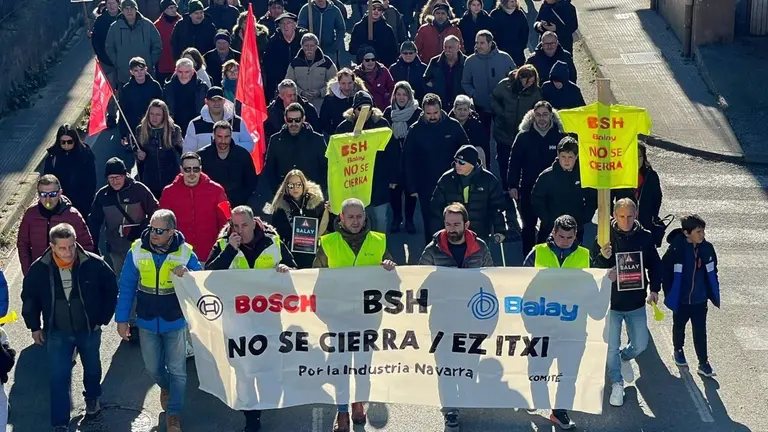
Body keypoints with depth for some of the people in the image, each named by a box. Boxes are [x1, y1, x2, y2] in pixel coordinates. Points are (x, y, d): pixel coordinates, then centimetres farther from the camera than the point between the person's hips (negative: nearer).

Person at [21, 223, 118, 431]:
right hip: (57, 332, -1)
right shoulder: (39, 269, -17)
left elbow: (111, 289, -5)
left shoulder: (93, 264, -21)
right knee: (58, 378, -2)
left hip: (89, 330, 1)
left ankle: (92, 398, 52)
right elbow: (29, 297, 1)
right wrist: (34, 327, 4)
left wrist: (103, 319, -3)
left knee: (92, 368, 23)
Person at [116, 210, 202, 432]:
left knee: (177, 370, 6)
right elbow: (127, 286, -3)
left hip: (175, 322, -2)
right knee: (152, 368, 17)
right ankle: (166, 387, 49)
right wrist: (122, 319, -3)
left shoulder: (185, 253, -15)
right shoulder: (137, 251, -11)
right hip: (147, 322, 2)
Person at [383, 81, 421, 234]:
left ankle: (409, 219, 20)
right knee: (394, 188, 3)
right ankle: (396, 218, 21)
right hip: (393, 158, 2)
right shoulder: (389, 112, 2)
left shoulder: (417, 113, -6)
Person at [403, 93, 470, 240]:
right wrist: (411, 188, -5)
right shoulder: (415, 130, -6)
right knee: (430, 225, 9)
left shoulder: (453, 126, -6)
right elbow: (408, 160, -2)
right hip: (426, 188, 0)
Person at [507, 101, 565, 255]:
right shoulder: (524, 136, -4)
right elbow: (514, 162, -2)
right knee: (528, 226, 8)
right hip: (528, 189, 0)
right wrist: (512, 186, -7)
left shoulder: (560, 136, -3)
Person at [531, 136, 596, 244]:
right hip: (549, 230, -1)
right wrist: (547, 220, -8)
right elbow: (536, 199, -1)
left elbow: (592, 200, 8)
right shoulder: (547, 176, -5)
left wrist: (583, 220, -2)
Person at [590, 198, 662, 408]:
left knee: (640, 344, 10)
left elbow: (654, 265, 8)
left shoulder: (645, 237, -5)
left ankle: (625, 357, 44)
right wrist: (603, 257, -32)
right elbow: (593, 269, -11)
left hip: (636, 303, 2)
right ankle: (617, 384, 23)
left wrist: (654, 289, 0)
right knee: (612, 347, 4)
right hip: (611, 303, -2)